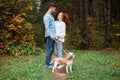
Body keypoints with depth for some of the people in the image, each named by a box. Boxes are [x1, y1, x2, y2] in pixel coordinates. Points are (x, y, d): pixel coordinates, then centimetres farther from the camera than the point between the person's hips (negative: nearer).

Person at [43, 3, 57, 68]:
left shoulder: (51, 16, 20)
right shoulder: (47, 16, -9)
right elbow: (47, 27, -18)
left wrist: (54, 35, 15)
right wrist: (51, 35, -25)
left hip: (52, 36, 9)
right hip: (50, 36, -9)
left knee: (51, 50, 10)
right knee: (49, 49, -6)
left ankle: (47, 63, 15)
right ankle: (48, 64, -1)